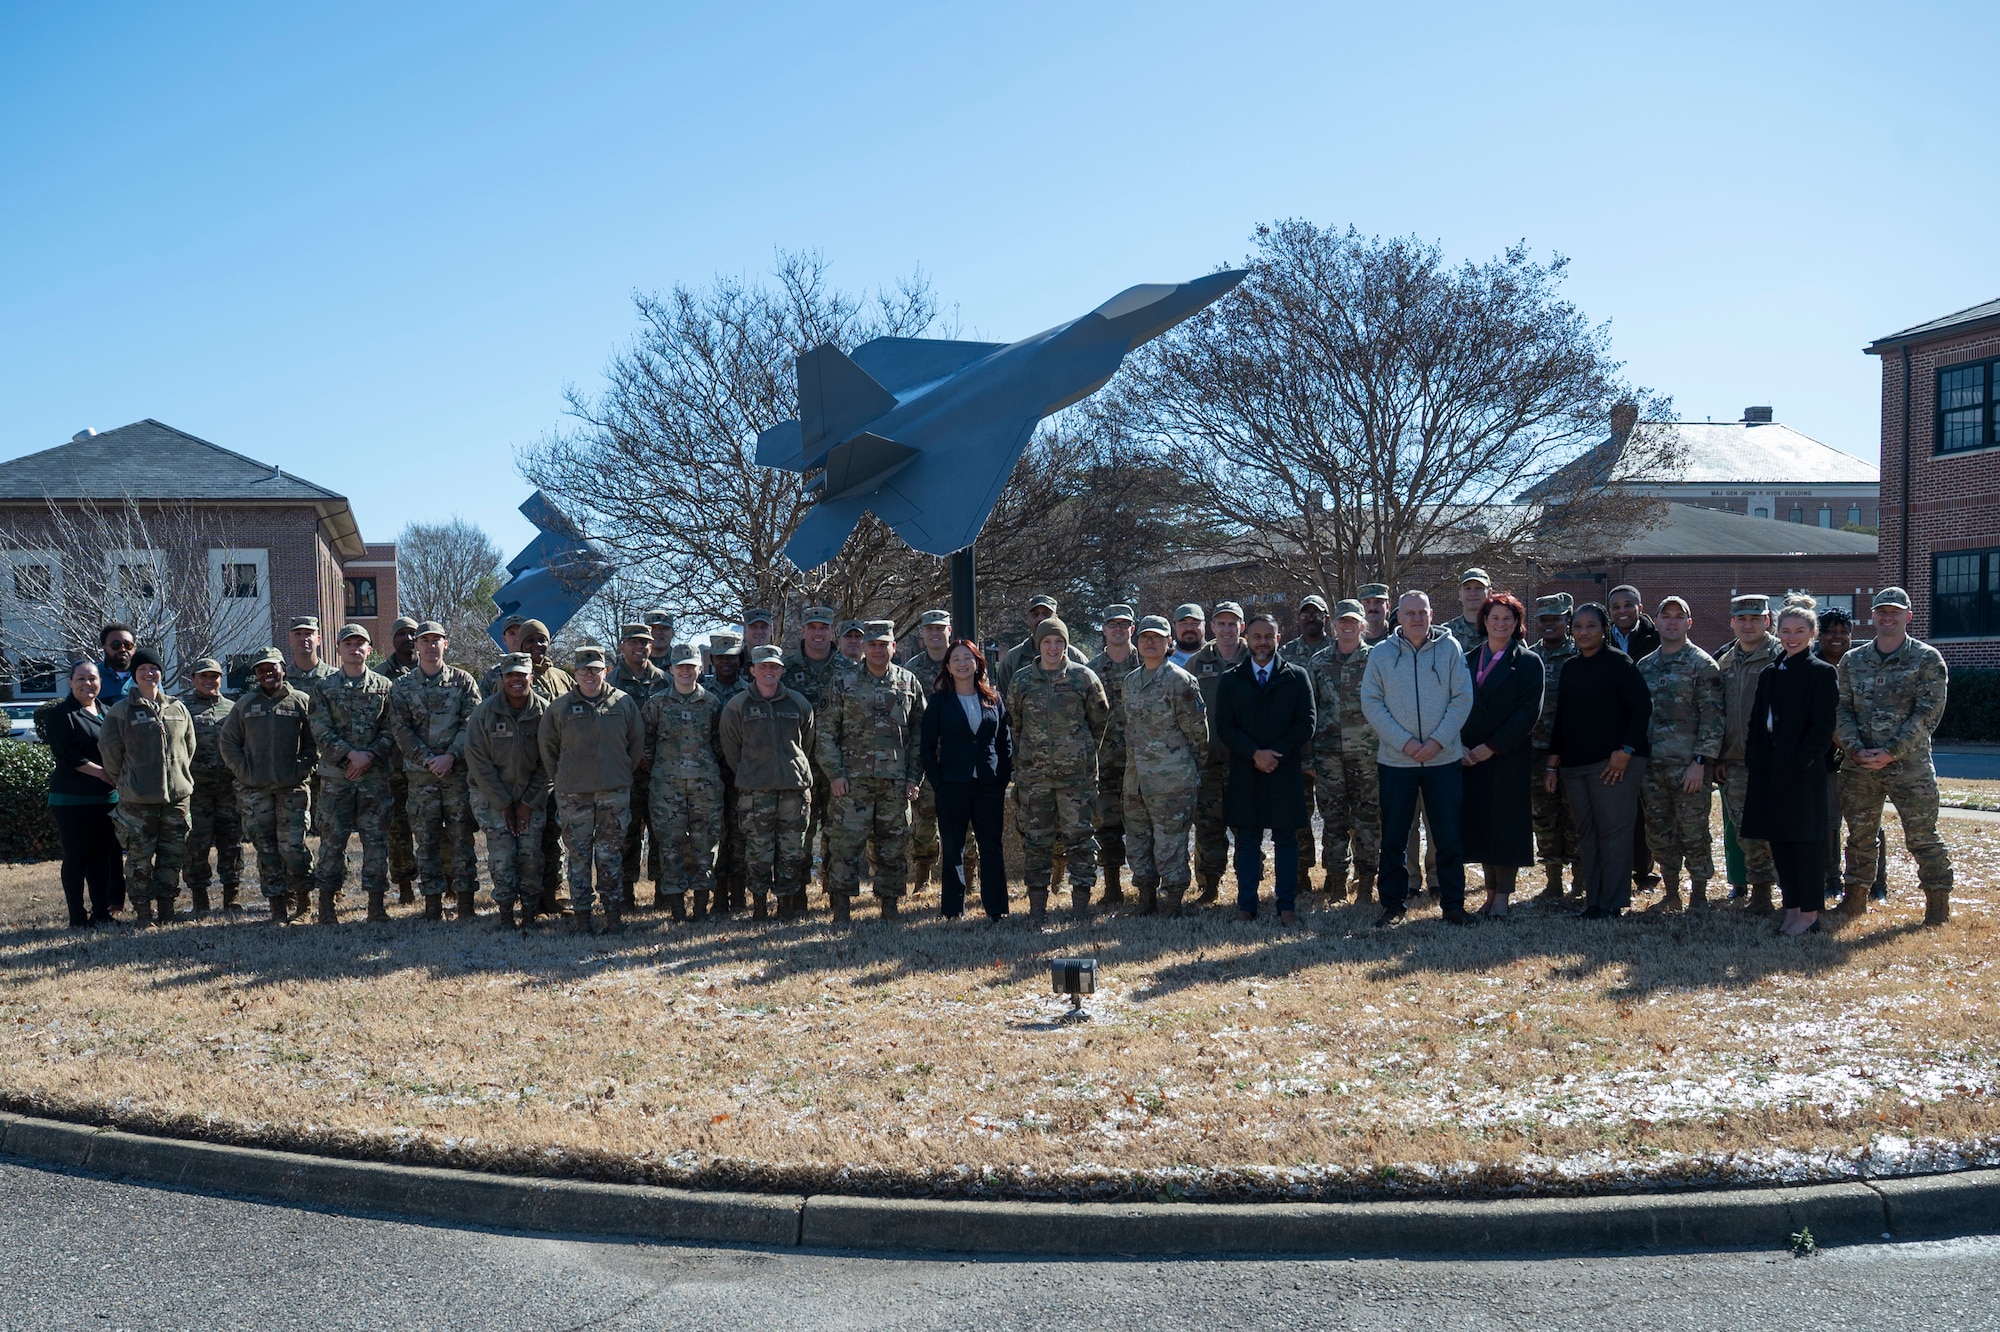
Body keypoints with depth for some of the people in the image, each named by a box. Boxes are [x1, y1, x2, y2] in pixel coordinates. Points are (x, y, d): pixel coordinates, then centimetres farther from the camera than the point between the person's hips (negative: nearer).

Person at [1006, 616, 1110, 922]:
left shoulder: (1084, 677, 1)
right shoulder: (1021, 680, 5)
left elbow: (1100, 719, 11)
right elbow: (1013, 724, 14)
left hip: (1077, 772, -1)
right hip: (1033, 773, 2)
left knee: (1079, 836, 1)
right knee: (1035, 839, 5)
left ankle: (1081, 900, 10)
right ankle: (1037, 903, 14)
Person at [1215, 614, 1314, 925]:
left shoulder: (1297, 677, 7)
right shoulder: (1230, 680, 9)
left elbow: (1306, 723, 1)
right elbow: (1225, 726, 1)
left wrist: (1275, 753, -11)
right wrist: (1255, 754, -13)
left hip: (1286, 772, -1)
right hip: (1244, 773, 1)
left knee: (1286, 841, 2)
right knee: (1247, 842, 3)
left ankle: (1287, 907, 7)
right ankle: (1246, 906, 9)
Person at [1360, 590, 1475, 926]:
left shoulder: (1449, 648, 2)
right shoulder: (1382, 653, 2)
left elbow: (1462, 698, -1)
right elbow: (1371, 703, -2)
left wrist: (1438, 740, -11)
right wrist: (1403, 741, -12)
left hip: (1443, 758, 0)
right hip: (1395, 760, 0)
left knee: (1449, 836, 4)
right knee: (1393, 838, 6)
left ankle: (1453, 903, 15)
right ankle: (1394, 903, 18)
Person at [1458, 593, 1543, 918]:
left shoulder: (1528, 662, -1)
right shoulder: (1468, 660, 11)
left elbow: (1529, 711, -9)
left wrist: (1492, 746, -14)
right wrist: (1460, 745, -5)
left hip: (1509, 757, -4)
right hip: (1471, 757, 4)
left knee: (1506, 824, -2)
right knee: (1480, 823, 6)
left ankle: (1502, 897, 4)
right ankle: (1491, 890, 16)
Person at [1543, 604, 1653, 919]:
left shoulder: (1618, 663, -3)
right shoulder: (1570, 668, 16)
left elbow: (1642, 707, -9)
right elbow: (1561, 718, 19)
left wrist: (1626, 751, -15)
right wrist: (1552, 763, 15)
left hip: (1614, 763, -7)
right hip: (1574, 764, 7)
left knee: (1613, 831, -5)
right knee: (1586, 833, 7)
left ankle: (1612, 903, 1)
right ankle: (1593, 900, 13)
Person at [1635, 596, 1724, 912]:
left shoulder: (1702, 664, -4)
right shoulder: (1645, 666, 13)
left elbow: (1712, 717, -9)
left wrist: (1700, 762, -15)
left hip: (1688, 766, -5)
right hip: (1651, 765, 6)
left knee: (1693, 834, 0)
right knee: (1659, 834, 11)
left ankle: (1699, 898, 11)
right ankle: (1672, 895, 22)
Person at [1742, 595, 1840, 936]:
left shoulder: (1823, 673, -4)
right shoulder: (1770, 675, 14)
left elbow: (1823, 727, -10)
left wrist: (1801, 761, -16)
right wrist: (1755, 764, 4)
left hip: (1803, 771, -6)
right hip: (1771, 772, 6)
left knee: (1805, 840, -1)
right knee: (1778, 840, 9)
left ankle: (1810, 913, 7)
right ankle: (1792, 908, 18)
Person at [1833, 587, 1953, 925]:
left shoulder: (1927, 660, -2)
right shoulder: (1852, 661, 9)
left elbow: (1928, 713, -8)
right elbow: (1842, 710, 6)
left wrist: (1891, 752, -15)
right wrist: (1856, 749, -9)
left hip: (1909, 765, -3)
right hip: (1858, 766, 3)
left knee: (1922, 838, 0)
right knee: (1859, 834, 11)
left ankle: (1938, 903, 12)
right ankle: (1855, 897, 23)